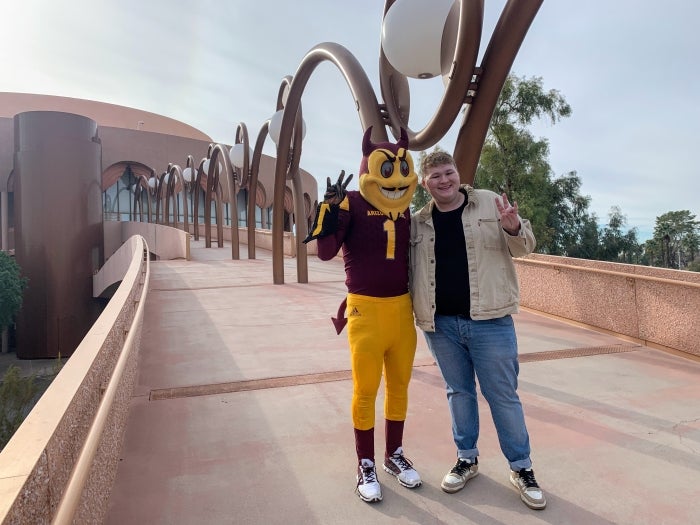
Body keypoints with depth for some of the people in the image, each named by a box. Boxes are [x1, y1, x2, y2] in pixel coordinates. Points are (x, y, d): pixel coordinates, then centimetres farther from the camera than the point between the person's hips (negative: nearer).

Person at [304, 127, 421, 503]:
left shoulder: (405, 209, 7)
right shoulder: (352, 203, -9)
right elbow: (325, 252, -18)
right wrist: (330, 208, -26)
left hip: (402, 308, 5)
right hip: (366, 309, -5)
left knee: (399, 386, 15)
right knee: (365, 390, 6)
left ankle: (394, 454, 33)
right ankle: (365, 465, 22)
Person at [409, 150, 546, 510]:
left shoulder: (489, 203, -1)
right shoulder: (417, 223, 5)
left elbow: (525, 247, 1)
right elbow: (409, 270, 13)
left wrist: (513, 229, -20)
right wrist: (414, 313, 4)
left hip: (489, 321, -2)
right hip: (440, 324, 3)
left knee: (503, 395, 7)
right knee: (458, 392, 17)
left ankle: (521, 467, 26)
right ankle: (467, 458, 35)